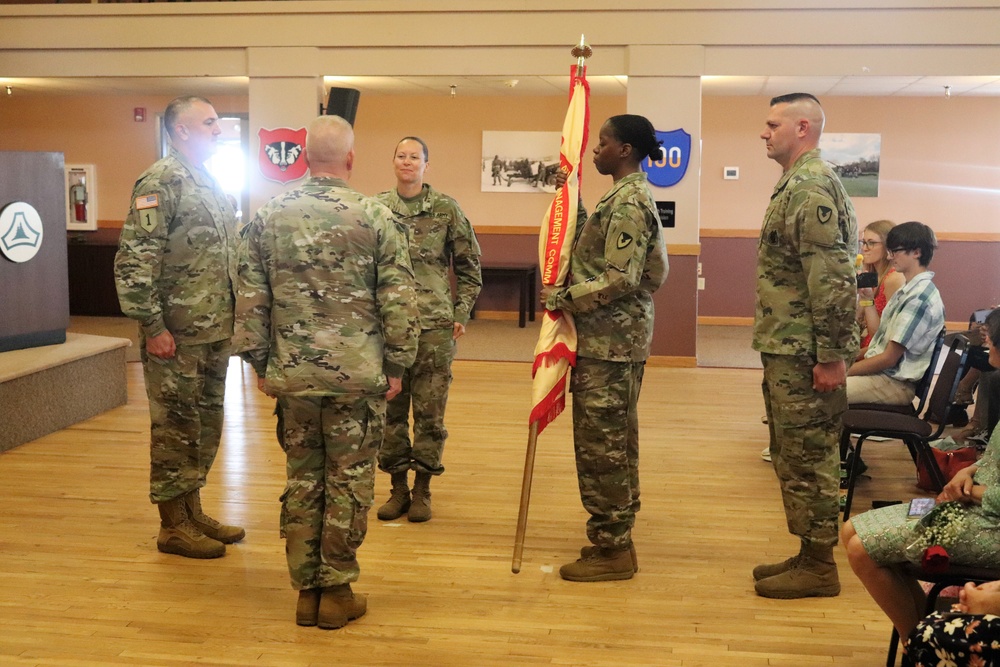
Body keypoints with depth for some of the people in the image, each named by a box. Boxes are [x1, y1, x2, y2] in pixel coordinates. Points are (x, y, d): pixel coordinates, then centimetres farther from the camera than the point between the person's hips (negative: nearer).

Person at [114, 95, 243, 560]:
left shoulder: (213, 185, 15)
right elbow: (134, 260, -18)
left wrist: (233, 318, 18)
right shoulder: (160, 182, -12)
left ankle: (193, 512, 28)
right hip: (177, 334, -9)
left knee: (206, 426, 15)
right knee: (175, 427, 1)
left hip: (215, 331, 9)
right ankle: (173, 527, 12)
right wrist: (152, 326, -20)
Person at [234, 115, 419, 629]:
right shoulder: (375, 217, -7)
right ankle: (336, 592, 15)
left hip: (293, 375, 3)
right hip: (358, 375, -3)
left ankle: (306, 590, 20)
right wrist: (397, 365, 3)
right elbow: (398, 301, -7)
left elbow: (251, 299, 3)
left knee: (302, 480, 12)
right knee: (349, 482, 7)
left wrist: (259, 363, 12)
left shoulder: (268, 217, 1)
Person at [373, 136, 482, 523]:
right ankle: (398, 488, 21)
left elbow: (469, 265, 8)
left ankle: (422, 489, 17)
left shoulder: (446, 209, 2)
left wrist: (462, 312, 1)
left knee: (430, 410, 4)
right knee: (390, 409, 7)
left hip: (435, 325, -1)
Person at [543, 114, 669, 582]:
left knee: (601, 442, -4)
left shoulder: (628, 202, -16)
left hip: (609, 341, -11)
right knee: (614, 441, 16)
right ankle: (615, 538, 27)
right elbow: (591, 248, 18)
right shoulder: (624, 197, 16)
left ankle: (611, 549, 5)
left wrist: (561, 298, -16)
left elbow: (620, 279, -23)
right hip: (614, 338, 11)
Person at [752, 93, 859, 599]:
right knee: (795, 454, 16)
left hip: (803, 353, -10)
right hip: (787, 348, 10)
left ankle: (818, 567, 9)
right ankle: (809, 555, 26)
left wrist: (832, 356, -23)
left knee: (807, 457, -2)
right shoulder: (798, 184, 17)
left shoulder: (811, 187, -16)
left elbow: (833, 278, -23)